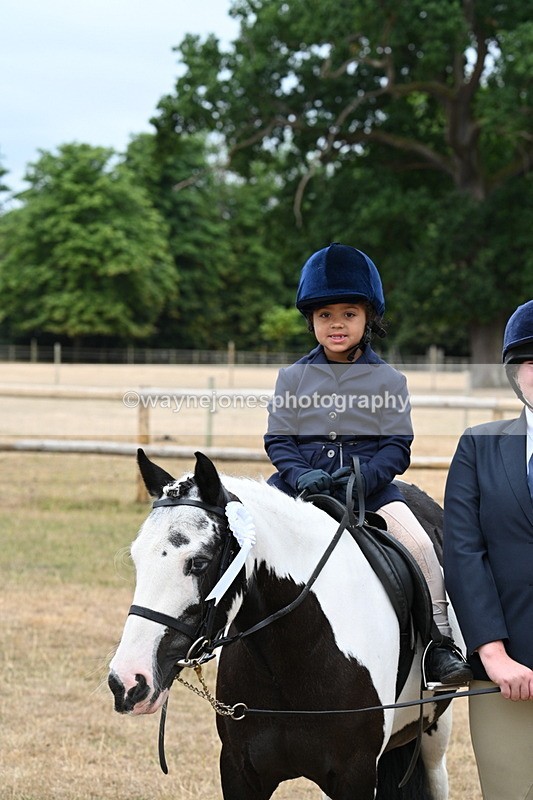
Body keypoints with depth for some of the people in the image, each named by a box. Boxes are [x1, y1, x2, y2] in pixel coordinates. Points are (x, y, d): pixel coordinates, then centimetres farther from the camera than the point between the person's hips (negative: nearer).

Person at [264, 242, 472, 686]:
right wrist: (300, 475, -16)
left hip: (370, 484, -1)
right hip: (302, 483, 1)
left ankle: (439, 644, -9)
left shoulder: (388, 380, 4)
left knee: (420, 545, -20)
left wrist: (365, 475, -19)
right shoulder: (293, 377, 7)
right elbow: (278, 440, 4)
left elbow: (397, 447, 0)